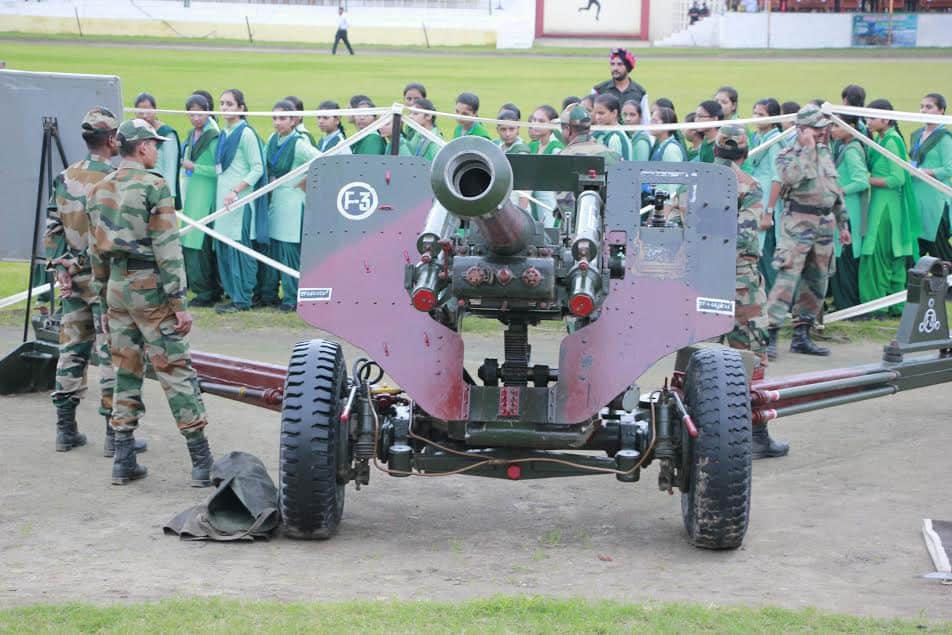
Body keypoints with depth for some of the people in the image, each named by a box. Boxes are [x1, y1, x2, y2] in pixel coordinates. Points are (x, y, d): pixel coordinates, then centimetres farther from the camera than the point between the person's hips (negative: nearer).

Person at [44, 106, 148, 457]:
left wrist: (60, 269, 11)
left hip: (72, 279, 6)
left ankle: (66, 429, 17)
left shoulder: (65, 178, 6)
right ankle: (115, 435, 2)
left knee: (72, 350, 12)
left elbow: (52, 230, 7)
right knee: (112, 355, -1)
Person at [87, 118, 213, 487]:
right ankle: (202, 462, -3)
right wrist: (179, 301, -14)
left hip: (117, 287, 7)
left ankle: (124, 461, 13)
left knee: (125, 372, 12)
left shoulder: (99, 190, 10)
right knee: (175, 372, -4)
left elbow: (96, 249, 14)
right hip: (150, 289, -7)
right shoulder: (153, 186, -12)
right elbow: (167, 249, -15)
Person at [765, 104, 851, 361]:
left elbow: (836, 190, 22)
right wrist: (807, 149, -19)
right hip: (798, 223, -7)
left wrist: (843, 223, 22)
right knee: (787, 277, -15)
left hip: (824, 224, 7)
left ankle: (801, 337, 18)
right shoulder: (788, 155, -5)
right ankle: (770, 335, -17)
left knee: (817, 283, 9)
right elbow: (790, 177, -28)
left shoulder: (825, 153, 15)